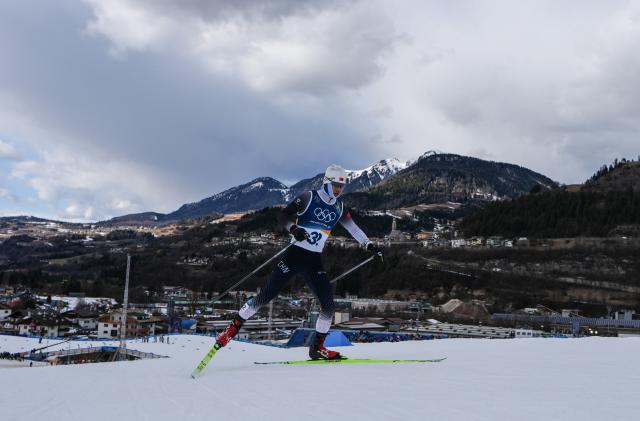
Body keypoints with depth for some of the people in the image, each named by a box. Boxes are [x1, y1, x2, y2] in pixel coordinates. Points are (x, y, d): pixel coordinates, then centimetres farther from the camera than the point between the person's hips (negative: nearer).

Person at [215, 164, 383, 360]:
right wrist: (293, 229, -25)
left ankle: (317, 347, 9)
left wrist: (369, 245, 13)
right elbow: (284, 215, -6)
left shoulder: (339, 206, 10)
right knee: (267, 294, -8)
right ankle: (234, 326, 7)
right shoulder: (309, 197, -6)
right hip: (295, 254, -5)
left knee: (328, 303, -5)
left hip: (314, 261, 5)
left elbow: (352, 227, 18)